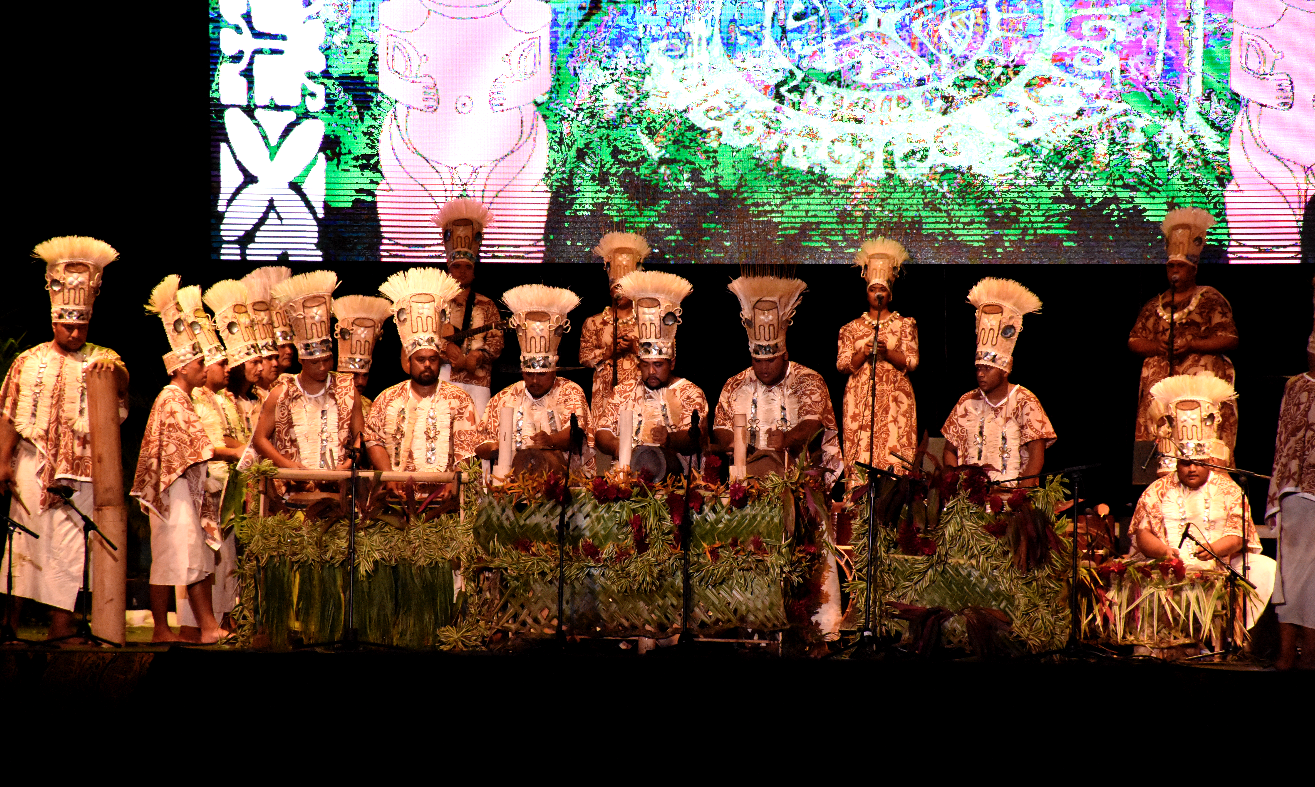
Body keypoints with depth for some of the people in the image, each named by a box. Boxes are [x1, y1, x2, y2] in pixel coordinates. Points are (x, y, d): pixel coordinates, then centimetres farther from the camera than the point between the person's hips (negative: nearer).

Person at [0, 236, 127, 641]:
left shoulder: (100, 359, 10)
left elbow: (121, 383, -9)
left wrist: (114, 369, -32)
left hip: (79, 466, 0)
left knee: (69, 540, -3)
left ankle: (61, 619, -4)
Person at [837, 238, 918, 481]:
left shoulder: (904, 324, 11)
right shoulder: (853, 328, 14)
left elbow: (911, 362, 2)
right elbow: (842, 365, 7)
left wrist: (887, 352, -13)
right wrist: (863, 354, -10)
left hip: (895, 397, -1)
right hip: (860, 397, 1)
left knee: (894, 451, -11)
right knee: (860, 453, -8)